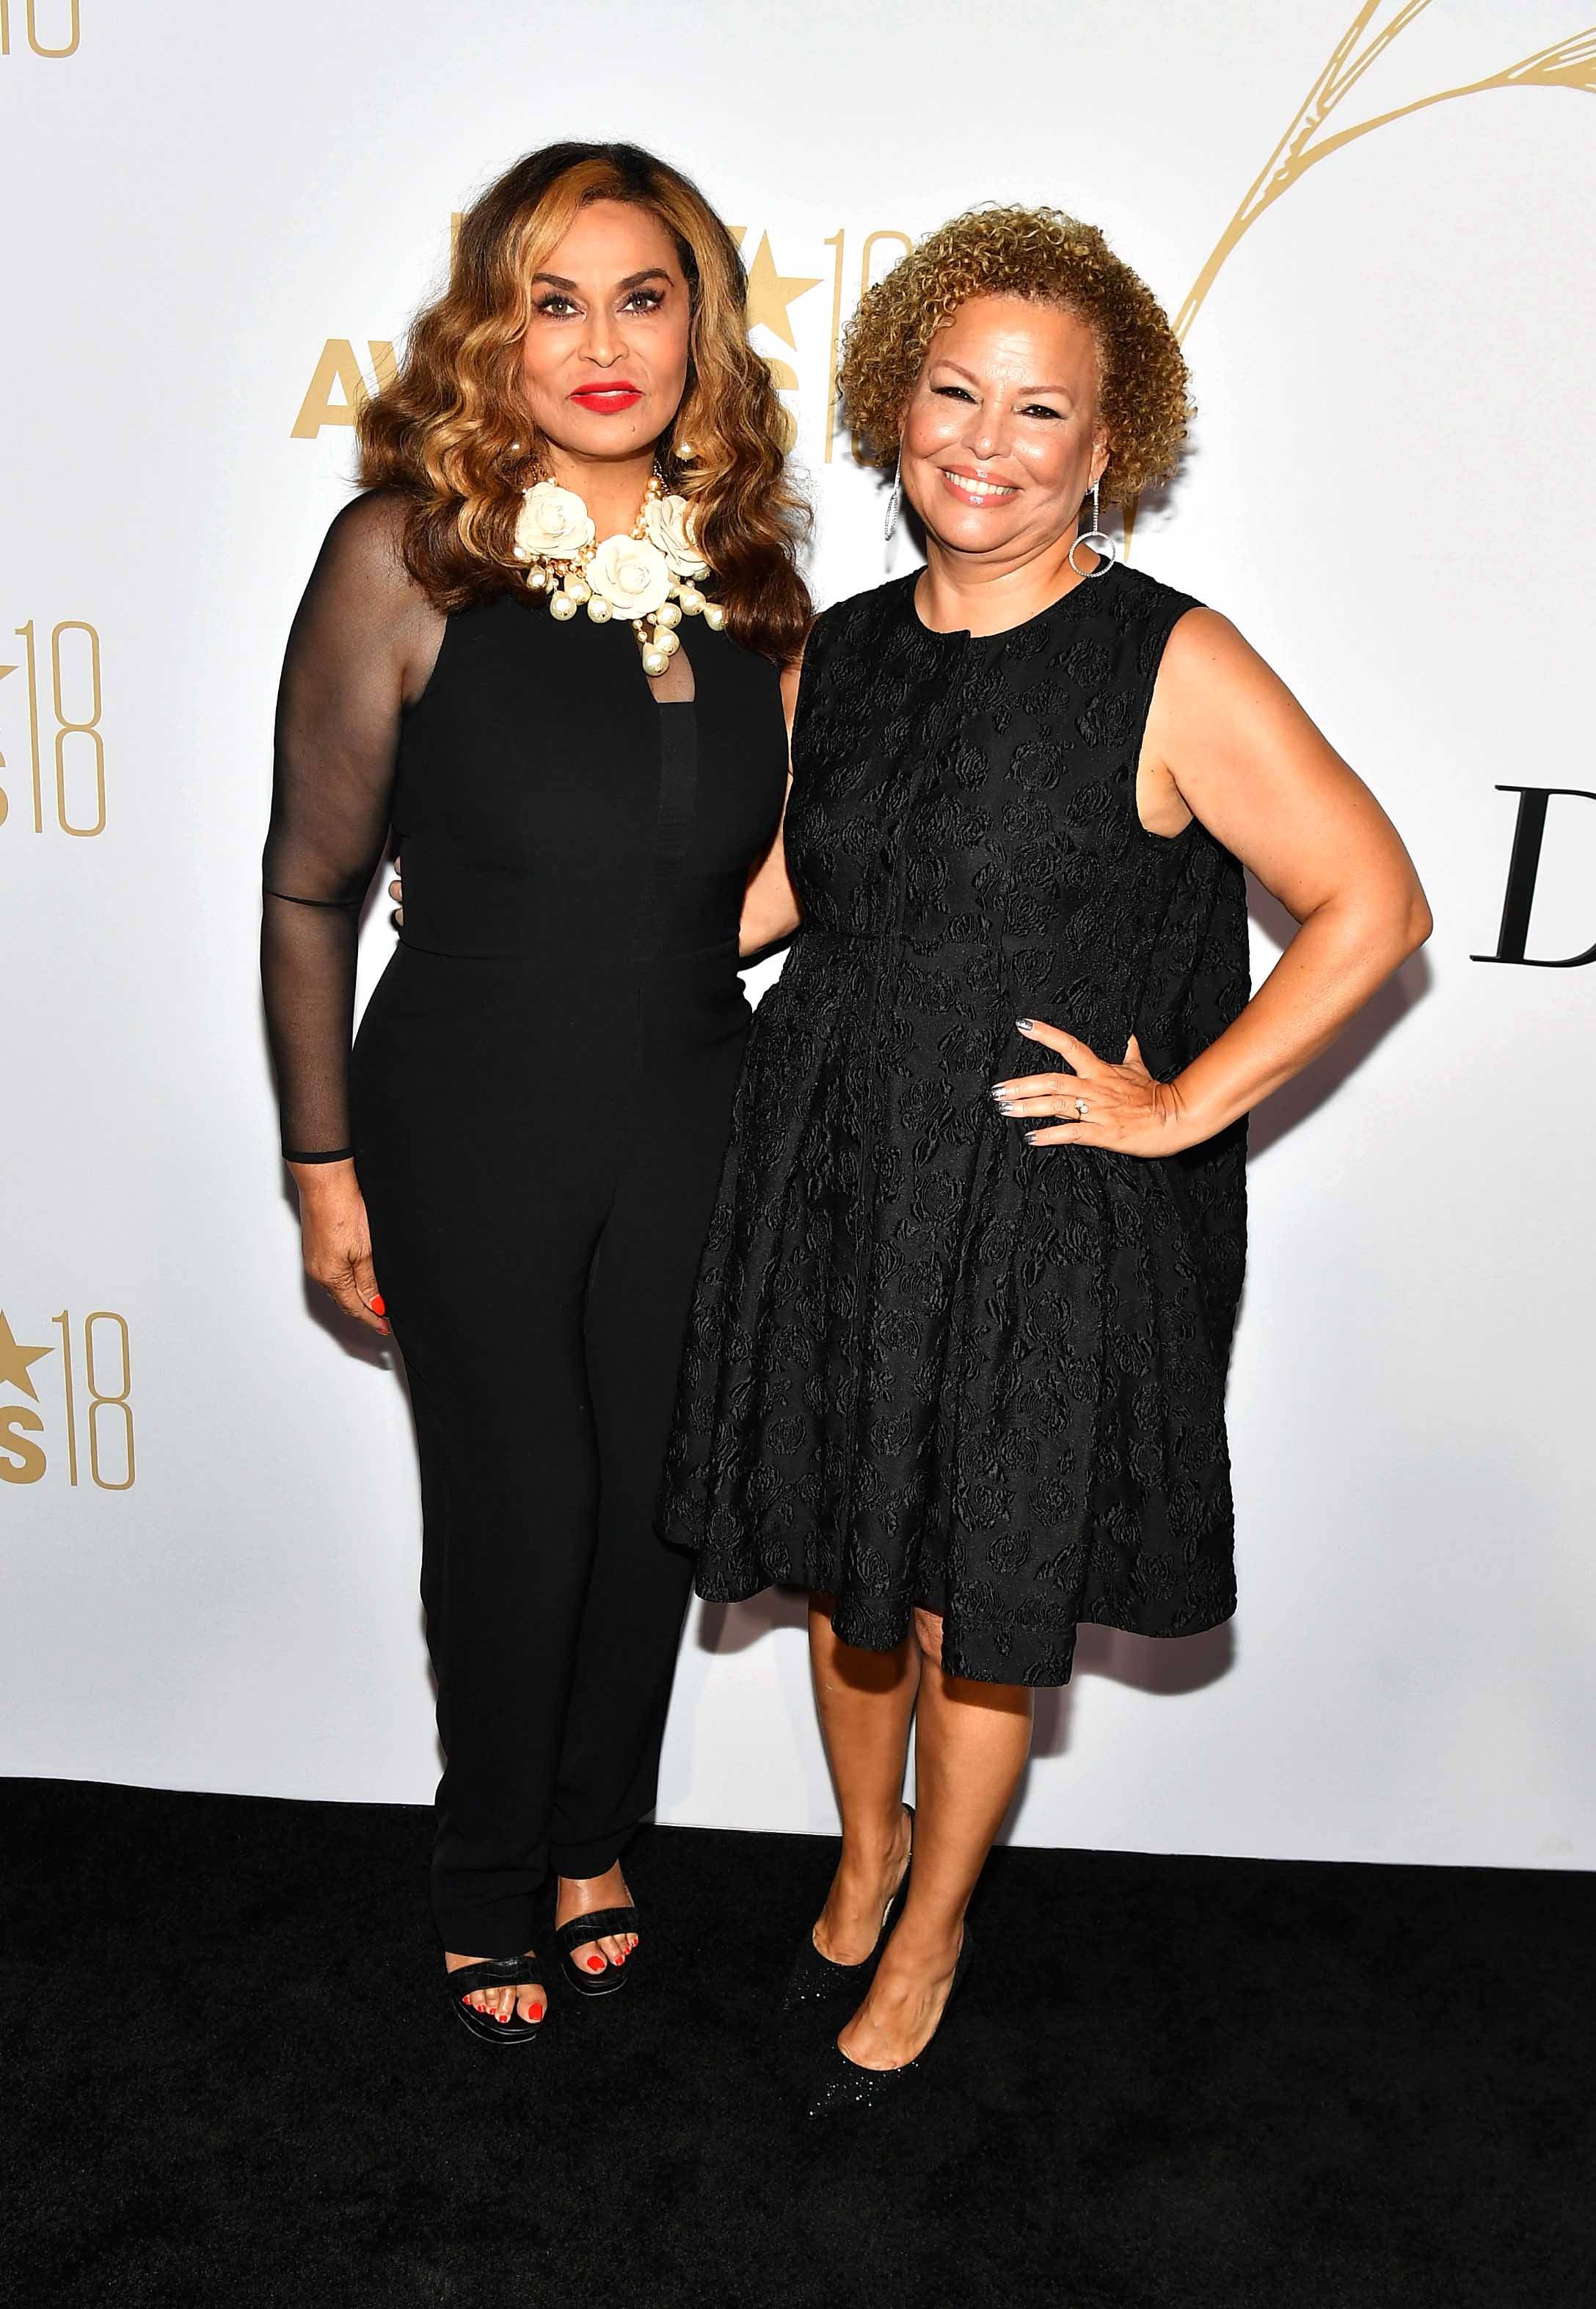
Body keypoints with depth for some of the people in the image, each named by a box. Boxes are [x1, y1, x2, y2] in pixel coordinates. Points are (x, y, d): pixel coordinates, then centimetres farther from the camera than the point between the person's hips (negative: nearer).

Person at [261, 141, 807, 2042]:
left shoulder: (743, 563, 1)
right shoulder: (406, 551, -12)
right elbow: (310, 888, -7)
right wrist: (324, 1165, -6)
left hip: (689, 1127, 4)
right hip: (473, 1127, -4)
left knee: (654, 1498, 15)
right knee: (516, 1513, 10)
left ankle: (595, 1838, 43)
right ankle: (490, 1884, 38)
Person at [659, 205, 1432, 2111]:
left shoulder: (1173, 667, -11)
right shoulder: (841, 655, 5)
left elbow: (1372, 904, -11)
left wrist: (1180, 1108, -13)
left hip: (1044, 1223, -4)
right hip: (827, 1190, 5)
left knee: (981, 1601, 11)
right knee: (844, 1564, 18)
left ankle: (927, 1939, 37)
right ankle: (865, 1852, 47)